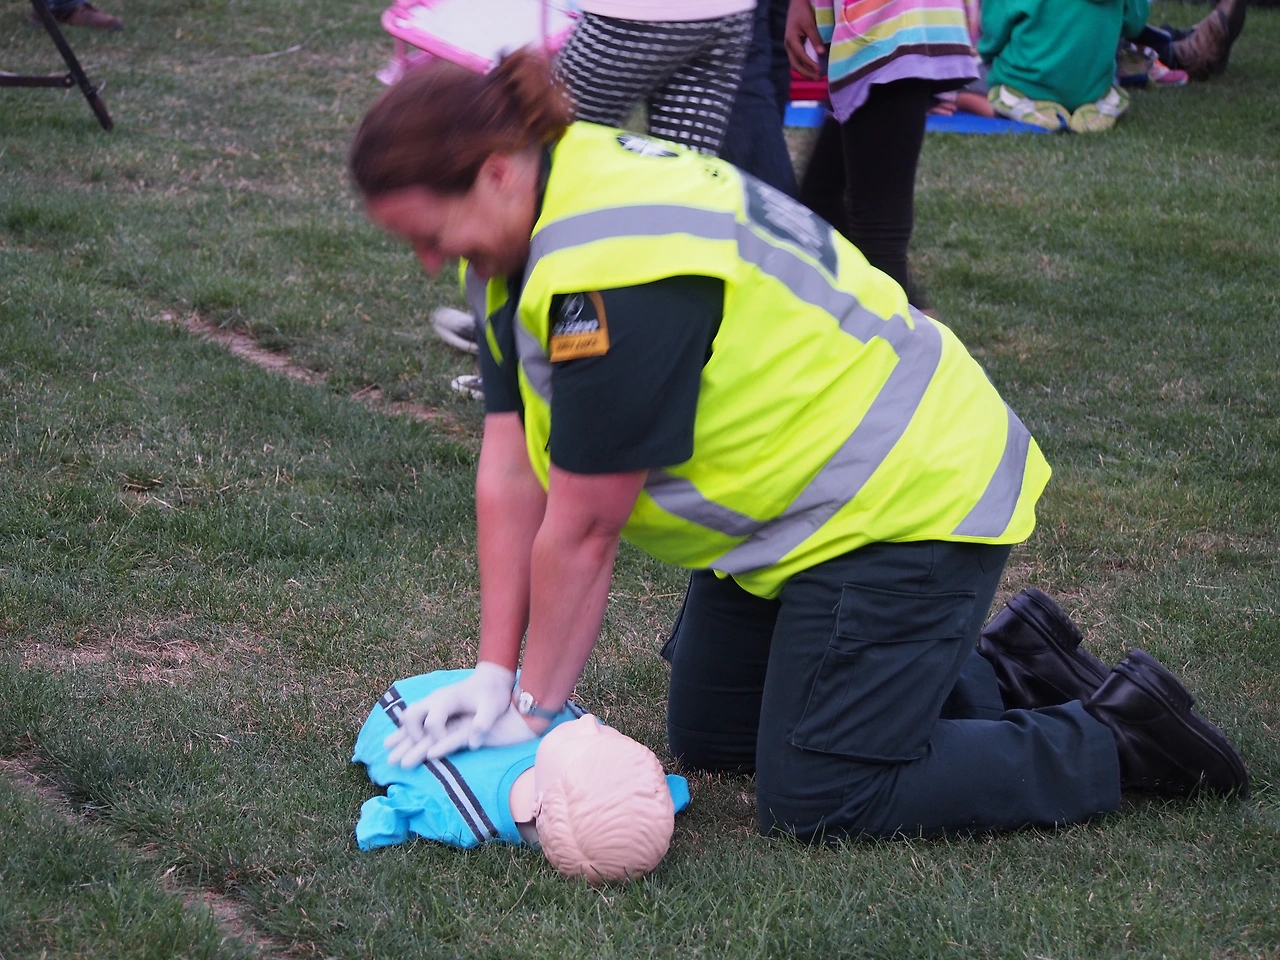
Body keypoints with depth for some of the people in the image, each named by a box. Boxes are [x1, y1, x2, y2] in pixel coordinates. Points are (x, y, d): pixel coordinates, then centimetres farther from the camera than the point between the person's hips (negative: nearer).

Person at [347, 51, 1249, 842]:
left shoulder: (614, 268, -31)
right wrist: (494, 673, -2)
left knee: (815, 803, -9)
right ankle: (990, 668, 26)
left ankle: (1117, 738, 4)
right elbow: (511, 472, 0)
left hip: (909, 500, -10)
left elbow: (582, 528, -23)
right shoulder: (541, 226, 1)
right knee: (708, 737, 17)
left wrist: (534, 709, -12)